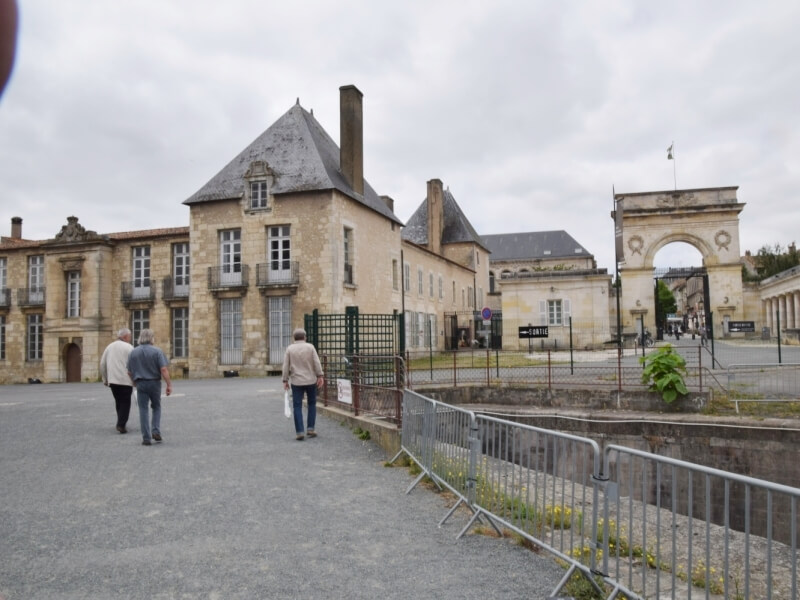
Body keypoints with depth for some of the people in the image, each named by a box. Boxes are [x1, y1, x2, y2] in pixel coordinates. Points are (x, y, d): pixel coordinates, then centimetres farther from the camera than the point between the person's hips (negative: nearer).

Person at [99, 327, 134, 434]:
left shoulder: (109, 347, 12)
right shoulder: (128, 347, -7)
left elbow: (102, 364, 15)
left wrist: (105, 379, 22)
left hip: (112, 380, 6)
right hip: (125, 380, -6)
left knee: (119, 402, 17)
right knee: (125, 403, -1)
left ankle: (121, 423, 20)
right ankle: (121, 424, -10)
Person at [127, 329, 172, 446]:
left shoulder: (133, 352, 3)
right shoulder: (157, 351, -7)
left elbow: (129, 372, 7)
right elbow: (164, 369, -15)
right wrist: (169, 385, -11)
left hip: (140, 384, 2)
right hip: (154, 383, -2)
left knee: (143, 410, 5)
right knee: (156, 407, 17)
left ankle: (146, 438, 4)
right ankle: (156, 431, 4)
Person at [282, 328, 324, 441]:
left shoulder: (289, 349, 2)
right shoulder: (310, 347, 0)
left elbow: (286, 366, -2)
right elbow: (316, 363, -8)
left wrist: (285, 381, 2)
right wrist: (320, 376, -6)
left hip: (296, 382, 0)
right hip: (311, 381, 0)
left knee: (297, 406, 3)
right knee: (312, 404, 14)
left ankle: (299, 432, -3)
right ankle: (310, 429, 10)